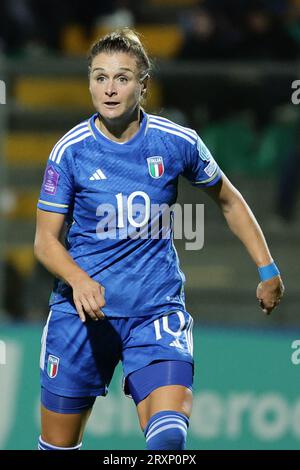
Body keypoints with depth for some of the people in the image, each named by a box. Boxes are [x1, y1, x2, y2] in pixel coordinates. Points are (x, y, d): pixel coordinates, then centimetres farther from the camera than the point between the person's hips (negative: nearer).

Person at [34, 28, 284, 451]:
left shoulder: (177, 142, -4)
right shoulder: (70, 150, -5)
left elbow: (228, 201, 14)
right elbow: (46, 240, -3)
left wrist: (267, 270, 11)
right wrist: (79, 281, -23)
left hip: (157, 310, -1)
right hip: (81, 311, 1)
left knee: (169, 436, -25)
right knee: (58, 445, 9)